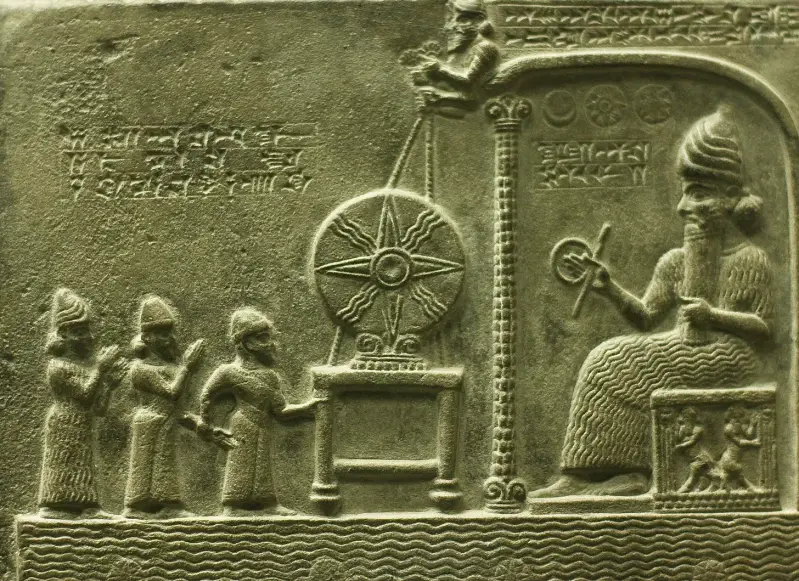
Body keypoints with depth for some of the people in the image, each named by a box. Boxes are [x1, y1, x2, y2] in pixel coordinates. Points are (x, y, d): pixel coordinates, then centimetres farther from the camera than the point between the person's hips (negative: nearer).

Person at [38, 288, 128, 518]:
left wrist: (110, 383, -4)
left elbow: (99, 407, 8)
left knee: (82, 468, 9)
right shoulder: (58, 366, -12)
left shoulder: (88, 364, 10)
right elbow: (86, 393, -21)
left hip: (83, 431, 8)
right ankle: (55, 506, 3)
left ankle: (84, 507, 13)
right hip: (65, 430, -8)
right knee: (63, 466, -4)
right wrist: (101, 368, -20)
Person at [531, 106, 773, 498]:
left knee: (618, 365, -25)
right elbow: (646, 317, 13)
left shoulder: (751, 260, 2)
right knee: (611, 361, -24)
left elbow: (766, 328, -4)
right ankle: (630, 472, -30)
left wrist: (715, 316, -19)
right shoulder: (675, 262, 18)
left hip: (726, 361, -6)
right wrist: (610, 289, -3)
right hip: (684, 356, 6)